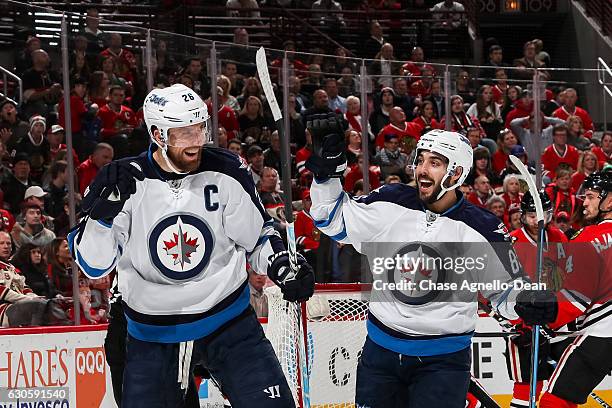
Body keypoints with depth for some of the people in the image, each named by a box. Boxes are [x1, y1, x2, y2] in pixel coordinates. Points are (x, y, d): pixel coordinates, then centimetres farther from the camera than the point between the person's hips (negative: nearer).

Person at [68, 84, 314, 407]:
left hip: (227, 321, 0)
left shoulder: (226, 172, -7)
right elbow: (93, 265, -12)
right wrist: (102, 211, -28)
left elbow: (257, 236, 8)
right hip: (153, 337, 0)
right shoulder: (126, 182, -10)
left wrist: (283, 267, -10)